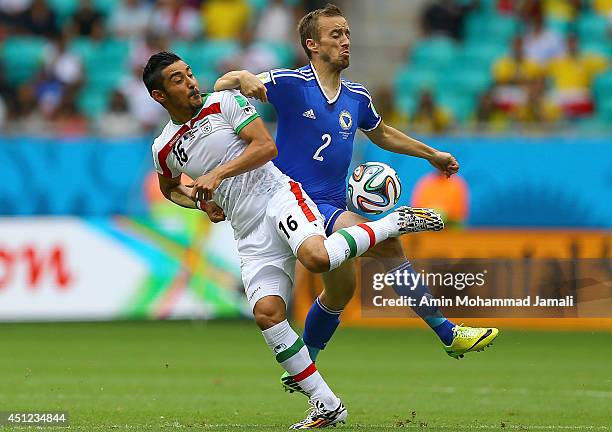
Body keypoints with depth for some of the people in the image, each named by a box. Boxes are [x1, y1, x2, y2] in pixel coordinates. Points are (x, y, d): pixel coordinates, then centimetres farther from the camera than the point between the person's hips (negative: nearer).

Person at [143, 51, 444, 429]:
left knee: (317, 257, -37)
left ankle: (396, 222, -12)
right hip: (250, 235, 4)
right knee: (267, 312, -17)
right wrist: (202, 202, 11)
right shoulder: (164, 149, 11)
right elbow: (170, 188, 32)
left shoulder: (225, 103, 0)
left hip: (278, 196, -4)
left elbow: (266, 146, -8)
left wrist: (218, 174, -18)